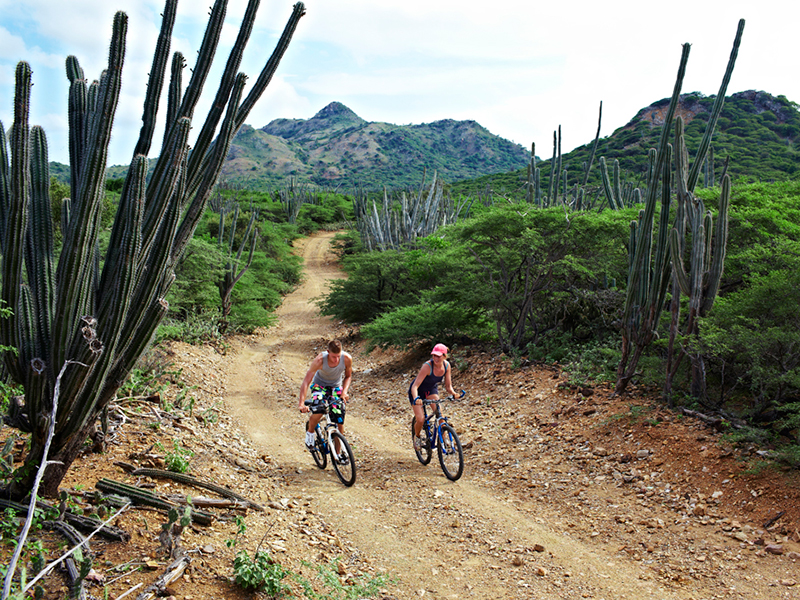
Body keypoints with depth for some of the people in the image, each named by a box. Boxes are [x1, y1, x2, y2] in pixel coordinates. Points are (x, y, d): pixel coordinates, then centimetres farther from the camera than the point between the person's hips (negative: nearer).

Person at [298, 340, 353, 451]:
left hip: (336, 387, 2)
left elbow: (348, 376, -4)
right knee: (318, 411, -31)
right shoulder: (320, 360, -32)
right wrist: (301, 403, -43)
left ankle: (337, 453, 13)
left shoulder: (347, 359, -25)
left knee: (340, 421, -6)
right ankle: (310, 431, 3)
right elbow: (306, 381, -32)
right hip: (319, 384, -2)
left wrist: (344, 392, -22)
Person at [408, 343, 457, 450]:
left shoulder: (446, 365, -18)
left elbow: (448, 385, -9)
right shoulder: (427, 366, -34)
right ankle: (417, 436, 16)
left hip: (431, 389, 4)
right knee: (420, 419, -15)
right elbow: (415, 386, -36)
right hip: (418, 391, -4)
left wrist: (453, 393, -31)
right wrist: (416, 399, -54)